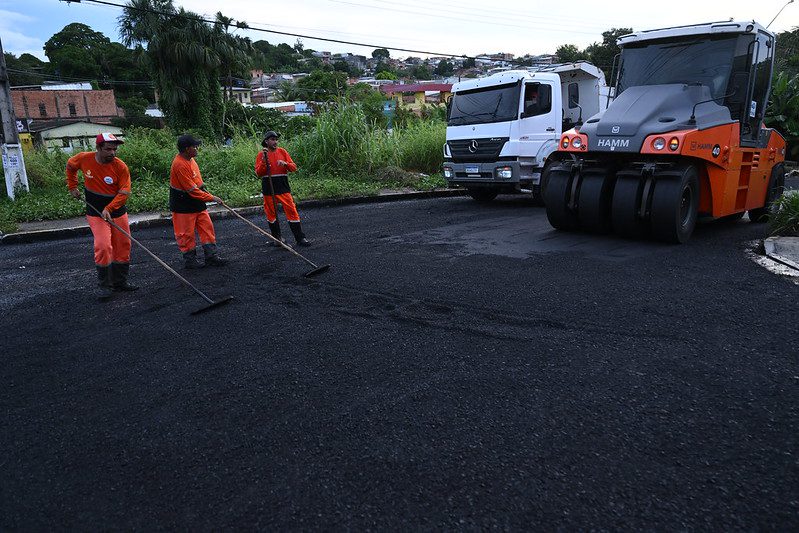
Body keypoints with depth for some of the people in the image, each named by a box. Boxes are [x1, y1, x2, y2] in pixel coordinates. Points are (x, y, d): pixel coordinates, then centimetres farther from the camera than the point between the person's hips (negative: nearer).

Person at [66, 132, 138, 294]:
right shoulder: (84, 159, -8)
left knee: (123, 247, 7)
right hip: (95, 213, -1)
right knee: (103, 247, -14)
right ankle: (103, 285, 1)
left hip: (118, 212, 1)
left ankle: (119, 282, 24)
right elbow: (70, 166, 15)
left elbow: (124, 192, -17)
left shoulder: (121, 167, -13)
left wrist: (108, 209, -26)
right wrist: (72, 187, 13)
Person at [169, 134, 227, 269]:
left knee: (207, 227, 7)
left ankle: (211, 256, 13)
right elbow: (192, 190, -25)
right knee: (187, 233, 3)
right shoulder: (180, 165, -25)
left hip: (196, 201, 9)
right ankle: (189, 259, 15)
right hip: (183, 204, -9)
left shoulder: (189, 159, 5)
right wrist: (211, 198, -20)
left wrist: (203, 188, 9)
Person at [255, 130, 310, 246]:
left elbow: (294, 167, 4)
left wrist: (285, 164, -16)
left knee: (292, 211, -5)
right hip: (268, 188, -1)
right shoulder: (261, 155, 2)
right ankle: (277, 237, 22)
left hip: (283, 187, 1)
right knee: (271, 213, 7)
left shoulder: (282, 152, 8)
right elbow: (258, 173, -5)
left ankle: (300, 238, -4)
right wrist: (263, 161, -18)